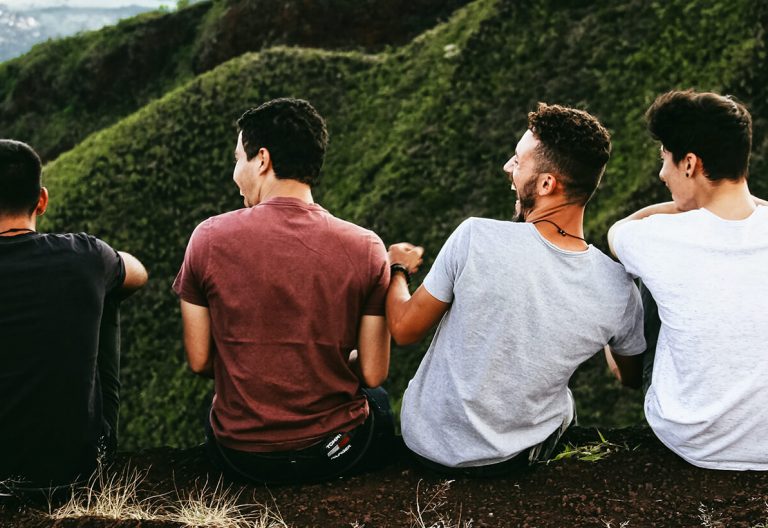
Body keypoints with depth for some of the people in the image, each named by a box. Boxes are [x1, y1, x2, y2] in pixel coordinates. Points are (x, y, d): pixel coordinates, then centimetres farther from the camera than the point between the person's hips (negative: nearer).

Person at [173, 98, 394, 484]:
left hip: (239, 456, 1)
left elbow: (199, 361, -4)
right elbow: (373, 374, -7)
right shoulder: (365, 248, -12)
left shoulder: (209, 238, -11)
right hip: (336, 452, 0)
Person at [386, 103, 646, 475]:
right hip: (516, 458, 2)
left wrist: (397, 269, 8)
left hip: (427, 443, -1)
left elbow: (404, 329, -13)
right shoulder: (618, 290, -20)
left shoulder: (476, 238, -28)